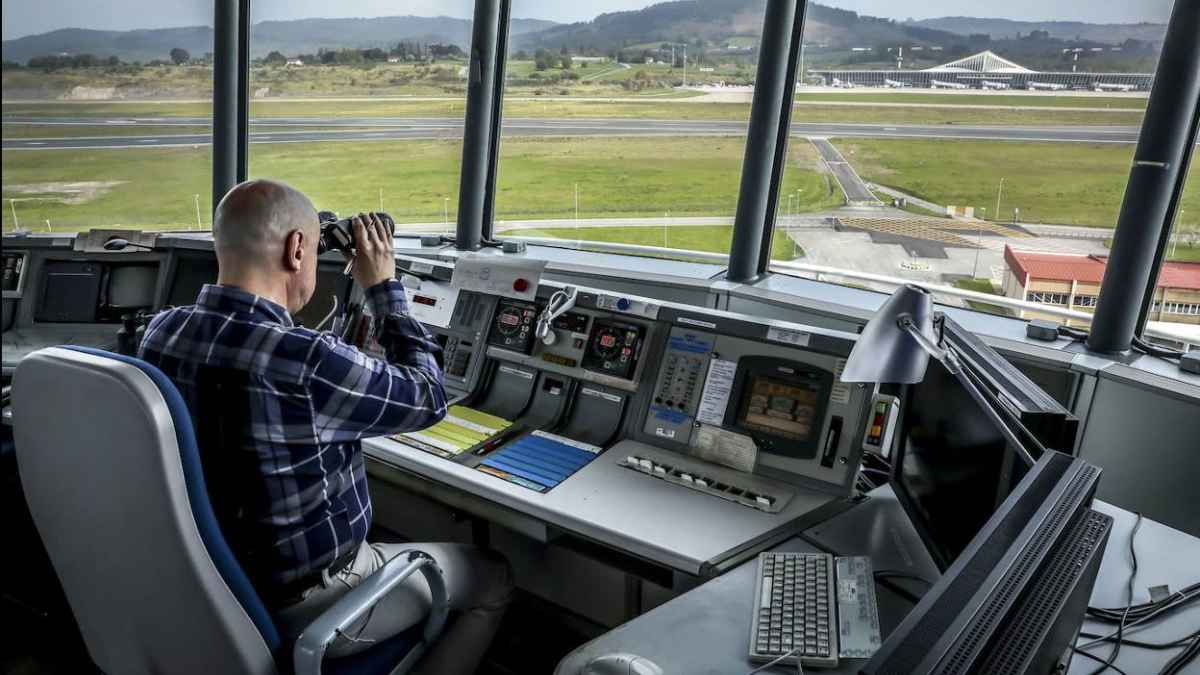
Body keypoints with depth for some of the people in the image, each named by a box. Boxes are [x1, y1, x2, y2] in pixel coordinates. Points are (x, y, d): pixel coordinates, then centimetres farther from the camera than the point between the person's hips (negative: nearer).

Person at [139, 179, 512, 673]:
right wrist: (383, 288, -8)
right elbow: (427, 397, -16)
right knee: (491, 578, 13)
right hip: (297, 610, -8)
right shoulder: (306, 362, -34)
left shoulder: (159, 332, -9)